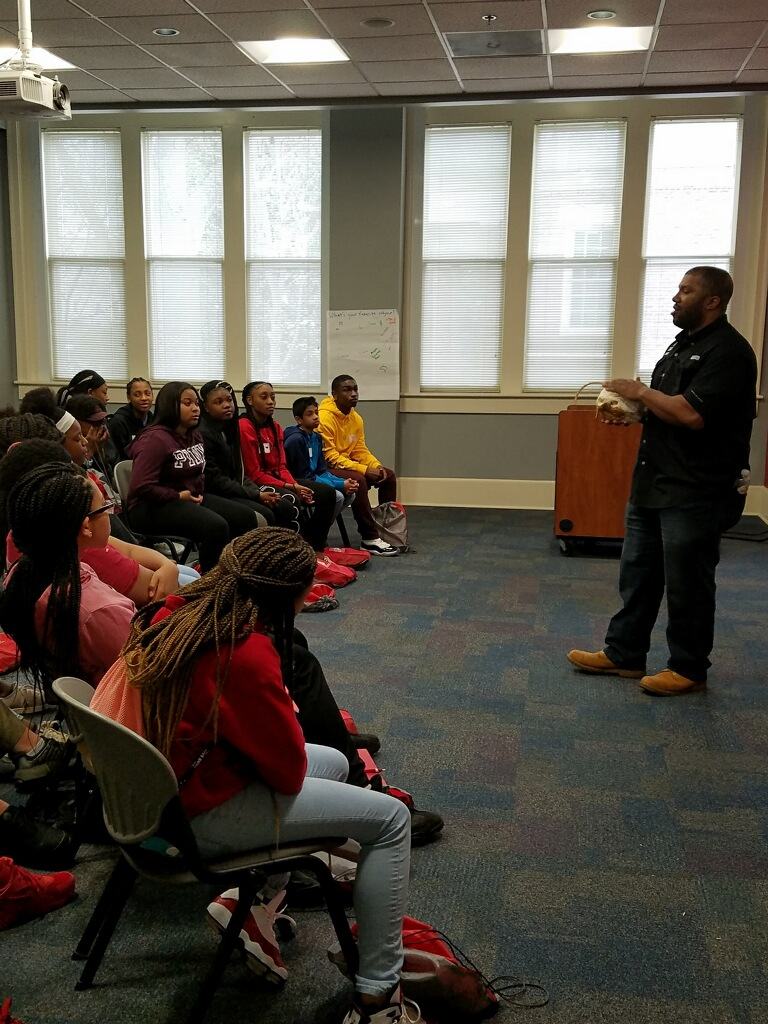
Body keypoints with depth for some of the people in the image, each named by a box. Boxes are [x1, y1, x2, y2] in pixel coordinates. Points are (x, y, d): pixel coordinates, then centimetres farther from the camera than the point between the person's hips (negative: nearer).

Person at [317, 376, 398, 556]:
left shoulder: (356, 418, 6)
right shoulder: (325, 417, -20)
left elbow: (360, 450, 11)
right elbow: (329, 456, -23)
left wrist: (376, 465, -10)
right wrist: (364, 469, -25)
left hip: (347, 465, 9)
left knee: (388, 475, 0)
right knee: (358, 480, -33)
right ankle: (370, 538, -25)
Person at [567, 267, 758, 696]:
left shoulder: (728, 351, -16)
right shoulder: (684, 343, 15)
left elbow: (692, 414, -27)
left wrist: (641, 392, -14)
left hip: (696, 492, -10)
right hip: (654, 484, 10)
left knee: (687, 584, 3)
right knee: (637, 574, 14)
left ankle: (690, 669, 18)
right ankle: (624, 655, 25)